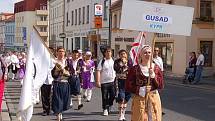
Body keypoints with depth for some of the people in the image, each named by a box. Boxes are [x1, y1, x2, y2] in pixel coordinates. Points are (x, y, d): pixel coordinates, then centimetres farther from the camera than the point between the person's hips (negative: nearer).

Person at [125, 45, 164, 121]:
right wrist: (141, 90, -15)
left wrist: (153, 75, -11)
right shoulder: (134, 69, -2)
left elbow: (161, 86, 2)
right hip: (139, 99, -2)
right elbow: (128, 87, -2)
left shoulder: (156, 68, 6)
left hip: (154, 99, 3)